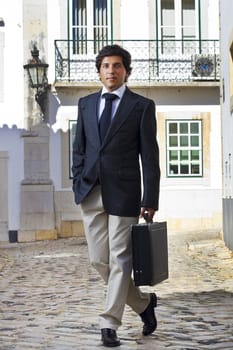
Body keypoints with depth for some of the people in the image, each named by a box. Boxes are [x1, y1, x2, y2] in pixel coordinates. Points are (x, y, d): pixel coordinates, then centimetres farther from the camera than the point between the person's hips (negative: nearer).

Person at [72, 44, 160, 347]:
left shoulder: (142, 106, 1)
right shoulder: (86, 103, 14)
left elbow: (150, 156, -3)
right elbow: (79, 147, 16)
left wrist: (150, 200, -8)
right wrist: (78, 183, 5)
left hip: (123, 193, -4)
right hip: (91, 193, 5)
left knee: (119, 261, -1)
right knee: (99, 260, 7)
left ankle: (109, 324, 10)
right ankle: (144, 303, 26)